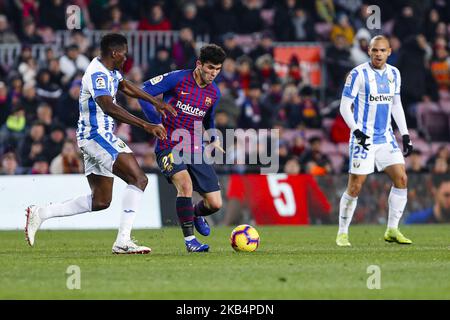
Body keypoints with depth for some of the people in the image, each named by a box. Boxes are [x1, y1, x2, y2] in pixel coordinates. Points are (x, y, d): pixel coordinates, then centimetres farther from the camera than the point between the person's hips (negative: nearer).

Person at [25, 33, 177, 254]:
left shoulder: (110, 69, 13)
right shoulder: (98, 74, -19)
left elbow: (125, 86, 33)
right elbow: (108, 107, -34)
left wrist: (156, 102, 30)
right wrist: (145, 125, -39)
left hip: (101, 136, 11)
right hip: (96, 135, -11)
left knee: (100, 201, 11)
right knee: (138, 179, -18)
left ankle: (40, 213, 13)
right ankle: (123, 242, -22)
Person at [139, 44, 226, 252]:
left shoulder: (214, 93, 7)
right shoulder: (177, 79, -10)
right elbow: (144, 91, -8)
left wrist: (213, 139, 13)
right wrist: (156, 123, -12)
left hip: (195, 150, 5)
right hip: (169, 147, -5)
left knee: (215, 204, -3)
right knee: (185, 183, -32)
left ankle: (196, 214, 35)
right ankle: (189, 240, -20)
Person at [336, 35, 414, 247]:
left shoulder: (393, 74, 9)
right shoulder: (358, 74, -10)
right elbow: (344, 106, -10)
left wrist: (405, 135, 12)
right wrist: (356, 130, -23)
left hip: (386, 137, 6)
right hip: (363, 138, -5)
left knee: (401, 178, -5)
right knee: (355, 187, -6)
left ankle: (392, 230, 6)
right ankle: (342, 233, 7)